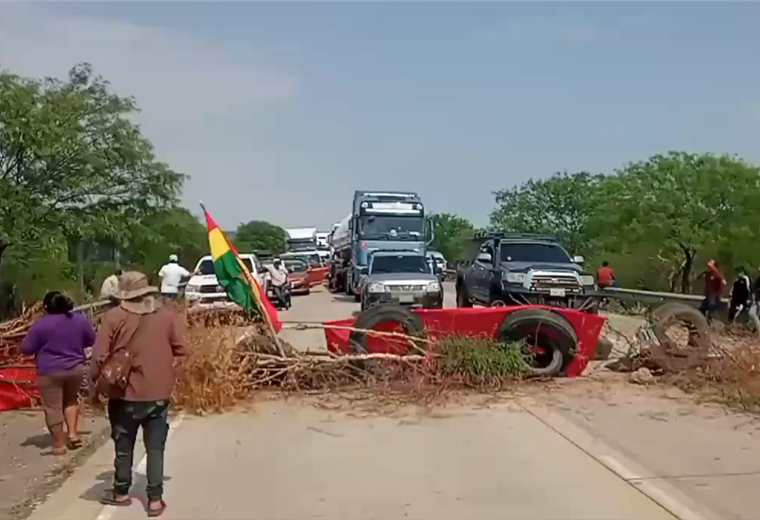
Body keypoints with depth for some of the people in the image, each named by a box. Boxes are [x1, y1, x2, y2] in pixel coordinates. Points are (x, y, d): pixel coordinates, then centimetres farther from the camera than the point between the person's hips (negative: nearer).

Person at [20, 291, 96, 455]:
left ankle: (59, 444, 12)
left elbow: (26, 348, -7)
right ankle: (73, 433, 16)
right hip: (76, 368, 4)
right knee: (71, 399, 24)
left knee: (53, 407, 6)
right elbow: (92, 340, 10)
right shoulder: (81, 319, -1)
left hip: (50, 372, -4)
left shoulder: (41, 324, -13)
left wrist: (43, 346, 11)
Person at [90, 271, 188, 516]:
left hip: (125, 393, -1)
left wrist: (95, 382, 6)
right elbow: (181, 349, -1)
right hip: (158, 392, 1)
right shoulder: (168, 314, -5)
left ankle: (121, 493, 32)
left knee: (123, 446, 17)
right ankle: (155, 499, 10)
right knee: (155, 447, 9)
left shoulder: (113, 317, -10)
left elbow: (100, 356, -10)